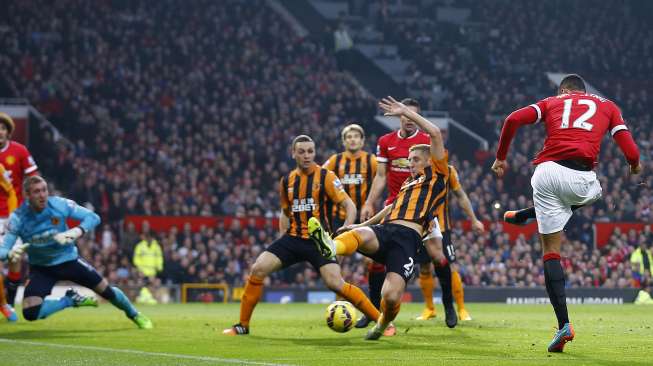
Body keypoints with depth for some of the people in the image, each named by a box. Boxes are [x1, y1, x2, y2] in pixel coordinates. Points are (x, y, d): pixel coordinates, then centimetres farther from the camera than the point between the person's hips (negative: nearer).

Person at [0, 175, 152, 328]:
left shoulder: (59, 204, -20)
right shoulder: (18, 218, -22)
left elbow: (93, 217, -17)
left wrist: (75, 232, -37)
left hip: (68, 260, 1)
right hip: (41, 268, -1)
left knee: (107, 291, 5)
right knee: (30, 313, -21)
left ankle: (134, 315, 37)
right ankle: (71, 300, 3)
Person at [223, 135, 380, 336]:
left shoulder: (325, 177, -5)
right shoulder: (286, 181, 9)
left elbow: (350, 206, -5)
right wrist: (282, 240, 14)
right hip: (293, 238, 5)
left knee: (336, 283, -22)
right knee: (257, 270, -10)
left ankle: (380, 319, -12)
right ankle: (243, 325, 3)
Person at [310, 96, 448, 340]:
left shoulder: (435, 176, 14)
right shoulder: (407, 184, 35)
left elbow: (435, 133, 4)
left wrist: (406, 112, 6)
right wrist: (362, 224, 51)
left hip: (407, 237, -5)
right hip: (384, 230, 6)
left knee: (391, 297, -21)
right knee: (359, 235, -35)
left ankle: (382, 324, 15)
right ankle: (330, 248, -70)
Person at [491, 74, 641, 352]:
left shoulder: (552, 102, 22)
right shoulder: (607, 106, 21)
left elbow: (514, 119, 5)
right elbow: (631, 153, 11)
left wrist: (500, 157, 16)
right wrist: (635, 166, 34)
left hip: (546, 172, 1)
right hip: (580, 178, -1)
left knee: (551, 250, 7)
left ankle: (563, 324, -2)